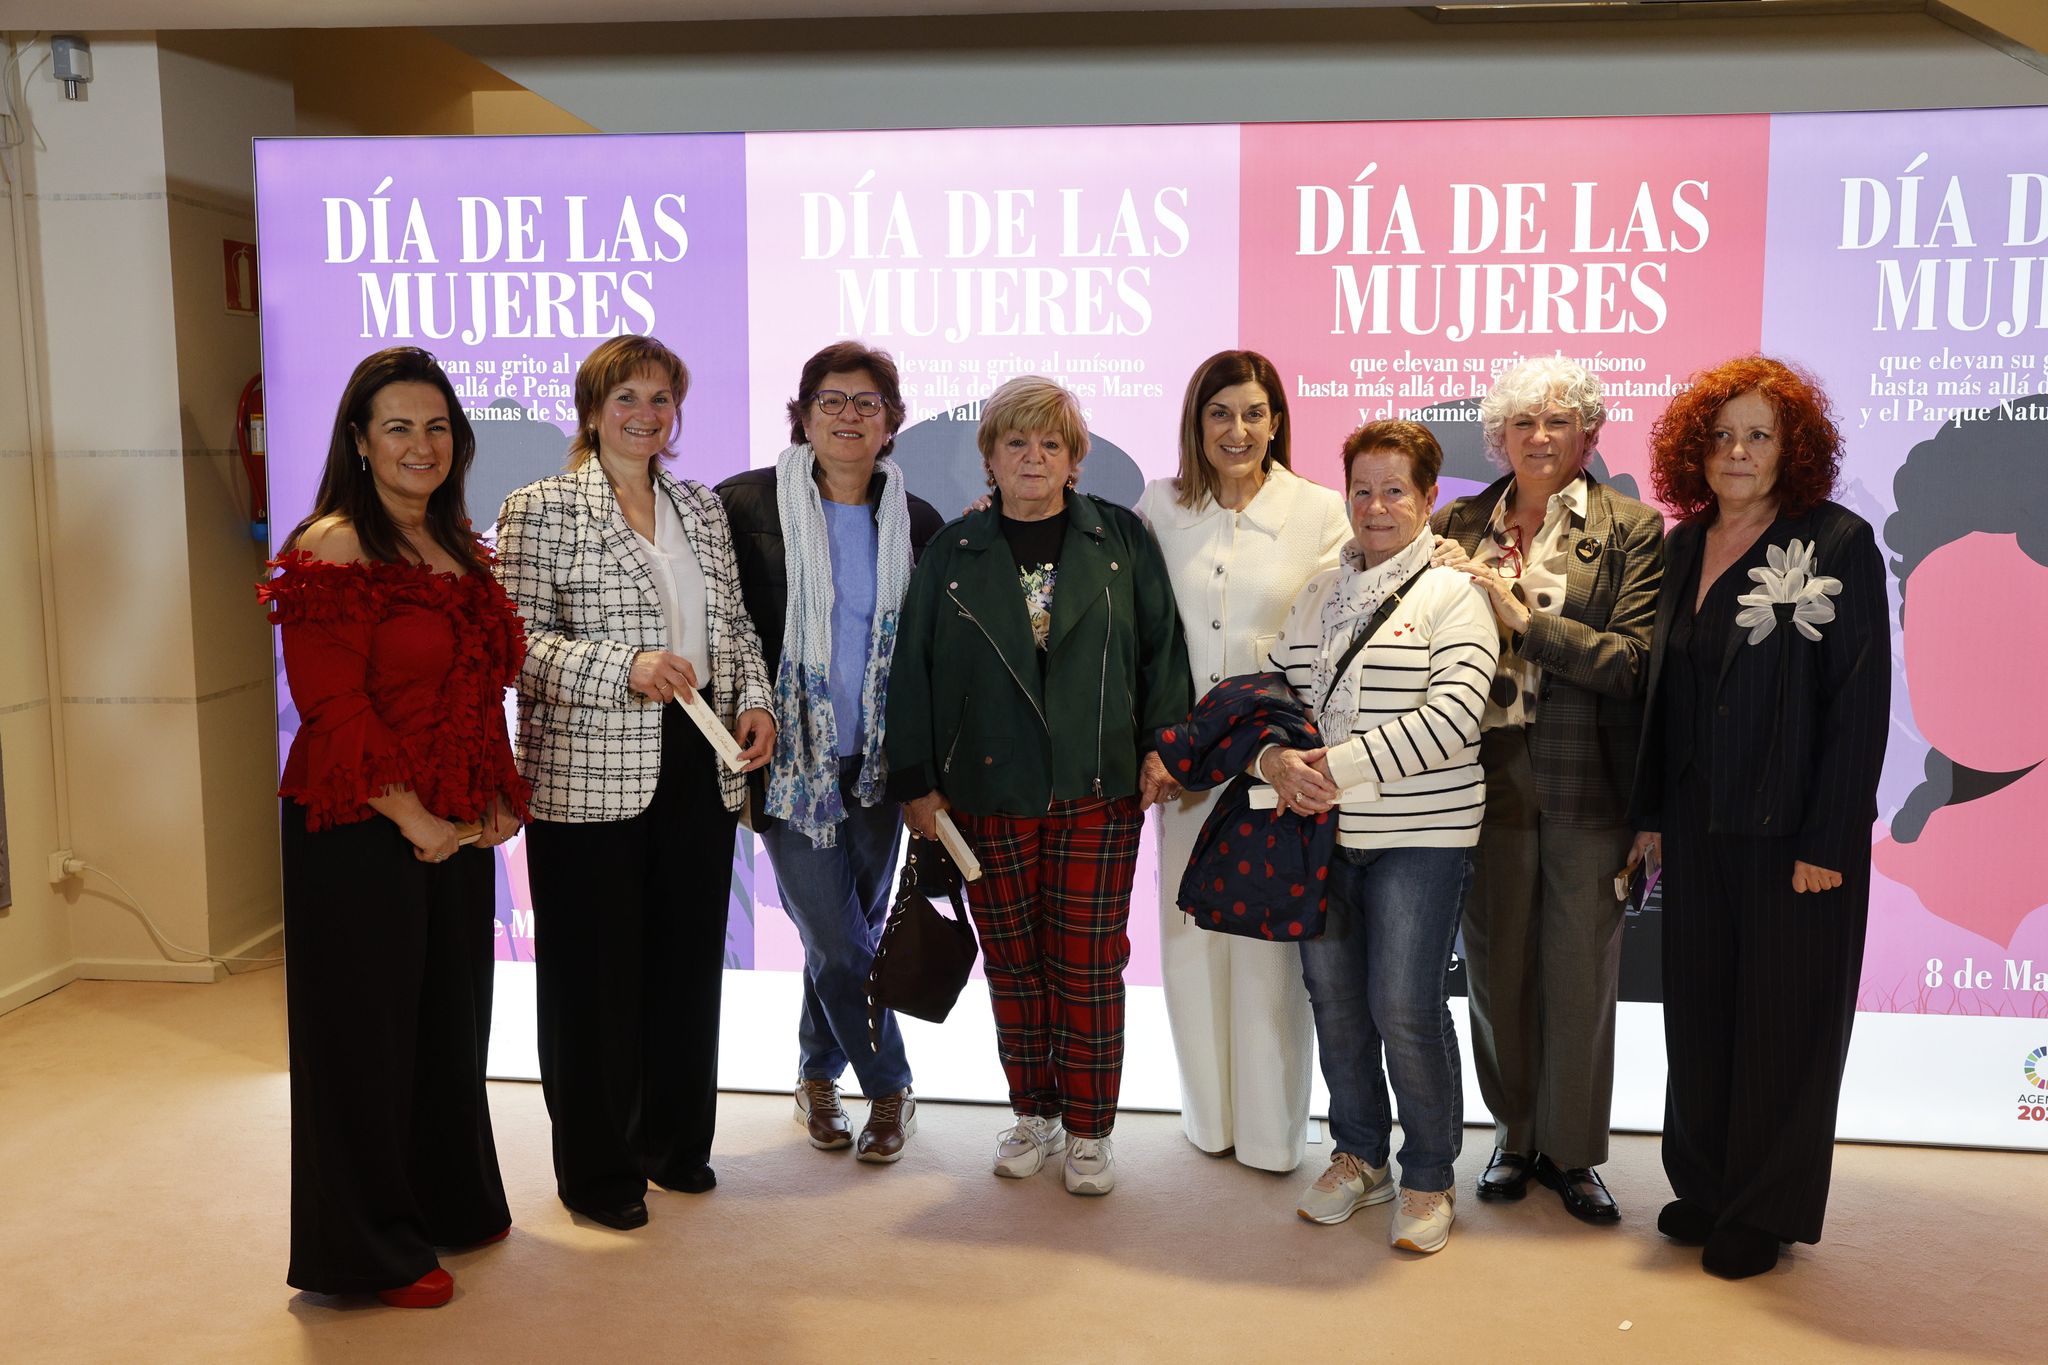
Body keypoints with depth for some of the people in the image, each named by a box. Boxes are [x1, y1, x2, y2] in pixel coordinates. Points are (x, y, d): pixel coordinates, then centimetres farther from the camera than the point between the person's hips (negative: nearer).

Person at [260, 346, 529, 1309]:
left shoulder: (460, 551, 11)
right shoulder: (331, 552, -13)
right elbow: (333, 712, -18)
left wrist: (499, 798, 5)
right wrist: (412, 820, -16)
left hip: (457, 830, 7)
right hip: (361, 832, -7)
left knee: (451, 1019, 18)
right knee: (368, 1031, 6)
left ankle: (451, 1203, 37)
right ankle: (367, 1250, 23)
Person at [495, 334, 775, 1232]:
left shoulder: (702, 506, 13)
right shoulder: (540, 510, -4)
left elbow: (734, 623, 17)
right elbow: (518, 639, -11)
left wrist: (756, 701, 1)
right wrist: (625, 669, -23)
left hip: (701, 772, 5)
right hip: (589, 778, -5)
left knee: (688, 962, 14)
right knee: (594, 974, 5)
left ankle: (675, 1140, 31)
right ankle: (596, 1170, 20)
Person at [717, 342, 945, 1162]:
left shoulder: (916, 523, 3)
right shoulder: (747, 504, -4)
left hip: (877, 762, 3)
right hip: (791, 757, -3)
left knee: (848, 929, 13)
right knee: (836, 937, -2)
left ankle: (818, 1075, 33)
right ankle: (890, 1087, 16)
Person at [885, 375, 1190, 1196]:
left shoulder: (1122, 540, 5)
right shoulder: (952, 553, 6)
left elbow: (1162, 645, 5)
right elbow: (914, 668, 6)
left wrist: (1159, 744, -4)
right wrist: (918, 780, 2)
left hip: (1098, 790, -1)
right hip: (989, 791, 1)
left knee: (1089, 963, 2)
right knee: (1012, 961, 9)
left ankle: (1088, 1130, 16)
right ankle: (1032, 1113, 26)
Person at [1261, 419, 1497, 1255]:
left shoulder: (1454, 597, -5)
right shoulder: (1315, 597, 12)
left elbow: (1450, 720, -16)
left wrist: (1335, 765, -20)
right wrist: (1277, 760, -11)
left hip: (1419, 835, -5)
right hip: (1320, 833, 5)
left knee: (1405, 1006, -5)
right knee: (1333, 997, 11)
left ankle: (1429, 1178, 15)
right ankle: (1359, 1157, 30)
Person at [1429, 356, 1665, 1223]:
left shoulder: (1630, 529, -2)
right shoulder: (1459, 525, 6)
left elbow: (1636, 660, -13)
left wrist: (1524, 616, -17)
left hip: (1586, 786, -2)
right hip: (1488, 780, 2)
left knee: (1582, 973, 8)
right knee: (1496, 966, 12)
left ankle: (1574, 1151, 25)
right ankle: (1513, 1134, 31)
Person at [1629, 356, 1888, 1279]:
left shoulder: (1838, 543, -8)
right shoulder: (1682, 548, 8)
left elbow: (1860, 700, -12)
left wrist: (1828, 840, -15)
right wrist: (1651, 811, 9)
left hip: (1791, 826, -5)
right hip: (1697, 824, 5)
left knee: (1782, 1019, 7)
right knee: (1699, 1007, 12)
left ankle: (1764, 1212, 23)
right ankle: (1704, 1186, 29)